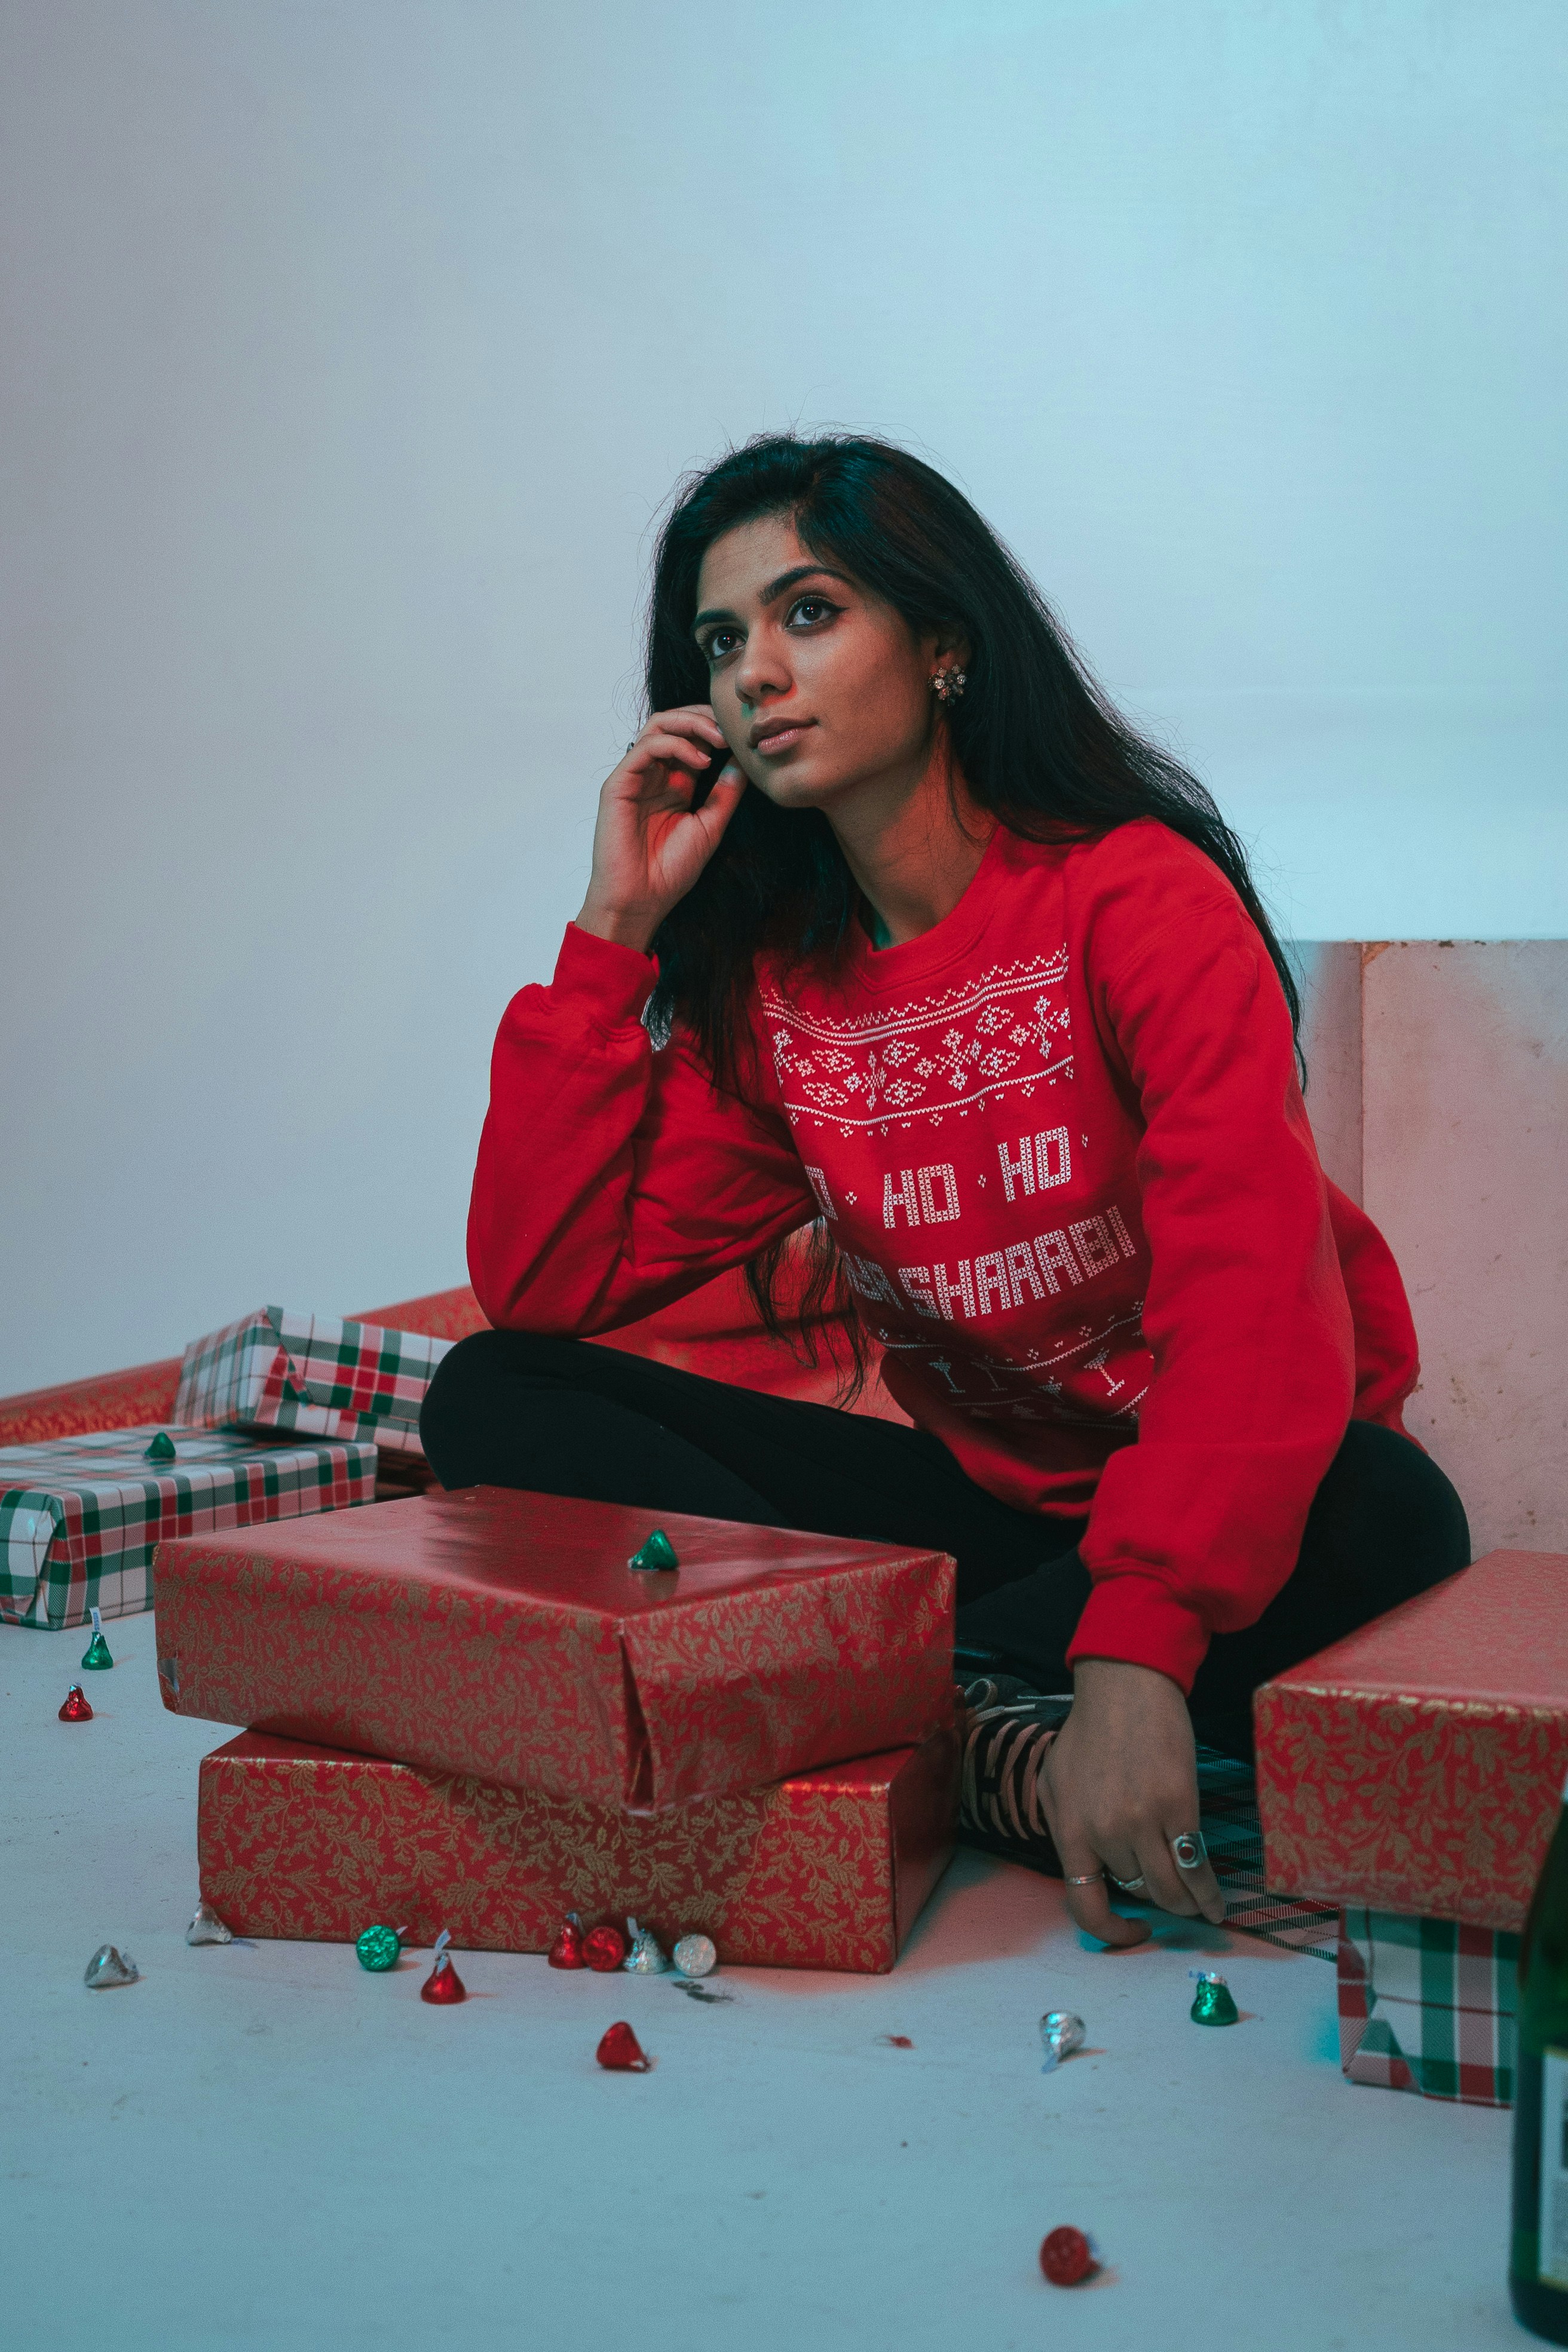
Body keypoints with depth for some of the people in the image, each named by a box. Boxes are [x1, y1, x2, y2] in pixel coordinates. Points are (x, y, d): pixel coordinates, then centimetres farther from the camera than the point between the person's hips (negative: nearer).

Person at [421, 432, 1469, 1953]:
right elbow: (541, 1286, -6)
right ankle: (978, 1750, -25)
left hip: (1216, 1501, -4)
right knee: (494, 1401, -11)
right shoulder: (765, 983, 2)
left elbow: (1254, 1292, -28)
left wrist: (1135, 1661, -42)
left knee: (1379, 1518, -39)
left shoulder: (1137, 898, -15)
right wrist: (616, 930, -9)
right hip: (982, 1501, 5)